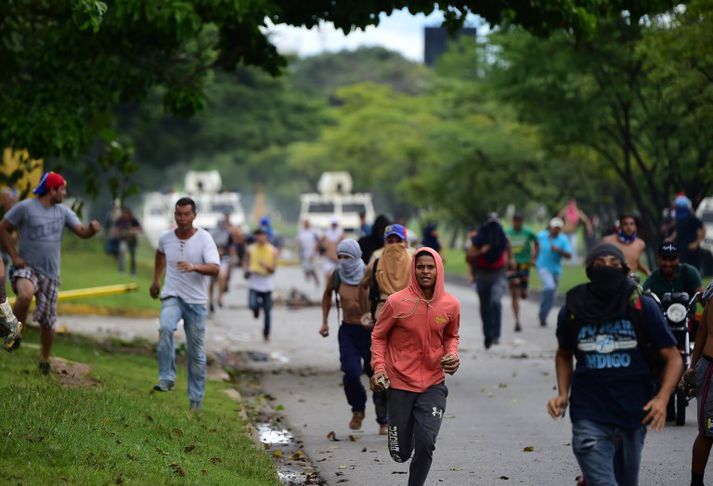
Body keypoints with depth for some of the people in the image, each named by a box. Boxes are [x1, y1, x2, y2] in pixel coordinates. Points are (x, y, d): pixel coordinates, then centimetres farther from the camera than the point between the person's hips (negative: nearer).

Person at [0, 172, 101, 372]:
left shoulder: (63, 211, 7)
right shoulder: (25, 207, -7)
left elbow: (82, 232, 2)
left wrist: (91, 229, -22)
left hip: (50, 274, 4)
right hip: (26, 267, -4)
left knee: (48, 321, 5)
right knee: (26, 295, -37)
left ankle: (44, 359, 27)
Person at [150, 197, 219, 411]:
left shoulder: (204, 239, -11)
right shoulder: (165, 237, 0)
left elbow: (215, 268, -25)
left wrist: (193, 267, -42)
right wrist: (156, 280, 26)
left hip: (196, 301, -1)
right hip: (172, 297, 1)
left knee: (196, 352, 4)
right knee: (165, 328, -31)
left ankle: (196, 399, 15)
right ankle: (166, 378, -25)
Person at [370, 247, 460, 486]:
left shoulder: (451, 305, -3)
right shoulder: (397, 302, -11)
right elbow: (378, 336, 1)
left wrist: (452, 354, -4)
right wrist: (378, 366, -11)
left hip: (433, 385, 1)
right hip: (400, 385, -1)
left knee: (426, 444, -14)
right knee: (400, 453, 7)